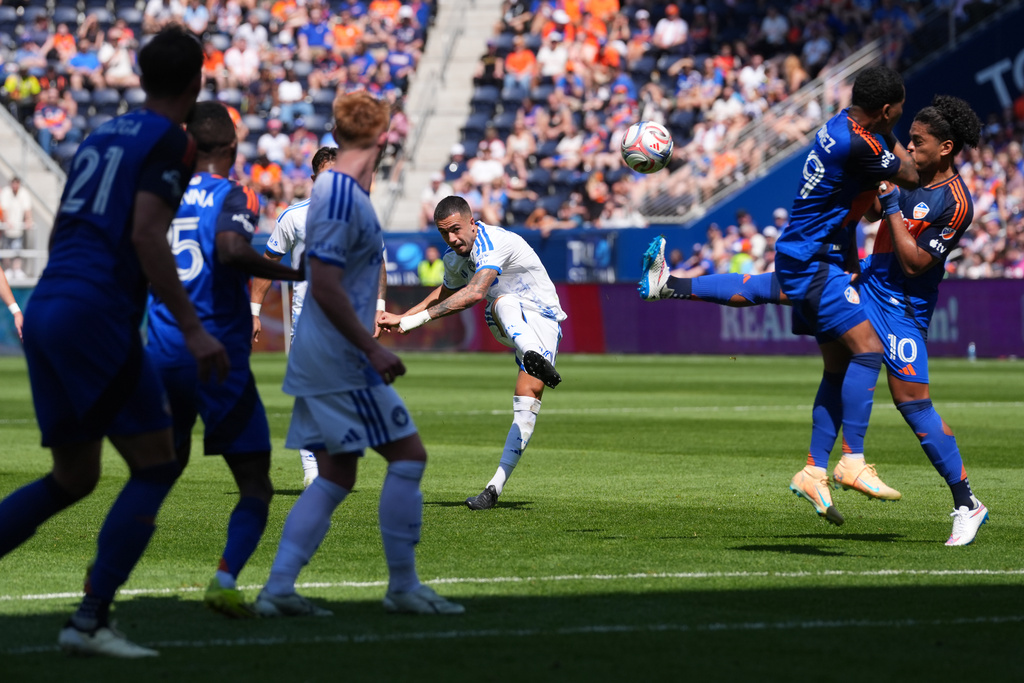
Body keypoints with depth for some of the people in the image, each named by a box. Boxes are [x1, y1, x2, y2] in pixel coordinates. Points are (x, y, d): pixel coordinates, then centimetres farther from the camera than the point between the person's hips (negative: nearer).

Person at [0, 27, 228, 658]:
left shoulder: (101, 136, 21)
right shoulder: (171, 142, -3)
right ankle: (91, 620, -8)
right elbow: (146, 235, -14)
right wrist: (192, 328, -14)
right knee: (157, 464, 0)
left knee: (74, 476, 16)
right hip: (97, 314, -8)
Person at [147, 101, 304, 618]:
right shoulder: (233, 196, -6)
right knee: (255, 484, 0)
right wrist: (296, 273, -17)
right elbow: (232, 250, -26)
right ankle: (225, 579, -20)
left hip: (163, 354, 6)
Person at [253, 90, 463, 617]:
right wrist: (372, 349, -20)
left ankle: (278, 588, 5)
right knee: (408, 455, -4)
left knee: (336, 475, 9)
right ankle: (402, 587, 1)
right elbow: (326, 287, -22)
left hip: (322, 358, 10)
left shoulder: (343, 191, 14)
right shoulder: (341, 196, -17)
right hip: (340, 358, -10)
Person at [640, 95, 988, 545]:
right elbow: (870, 209, 22)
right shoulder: (914, 176, 3)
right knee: (775, 286, 6)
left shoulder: (955, 204, -22)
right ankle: (673, 287, 15)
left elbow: (914, 263, -24)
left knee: (912, 401, -10)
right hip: (871, 277, 8)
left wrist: (890, 207, -23)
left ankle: (967, 505, -2)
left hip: (902, 304, -8)